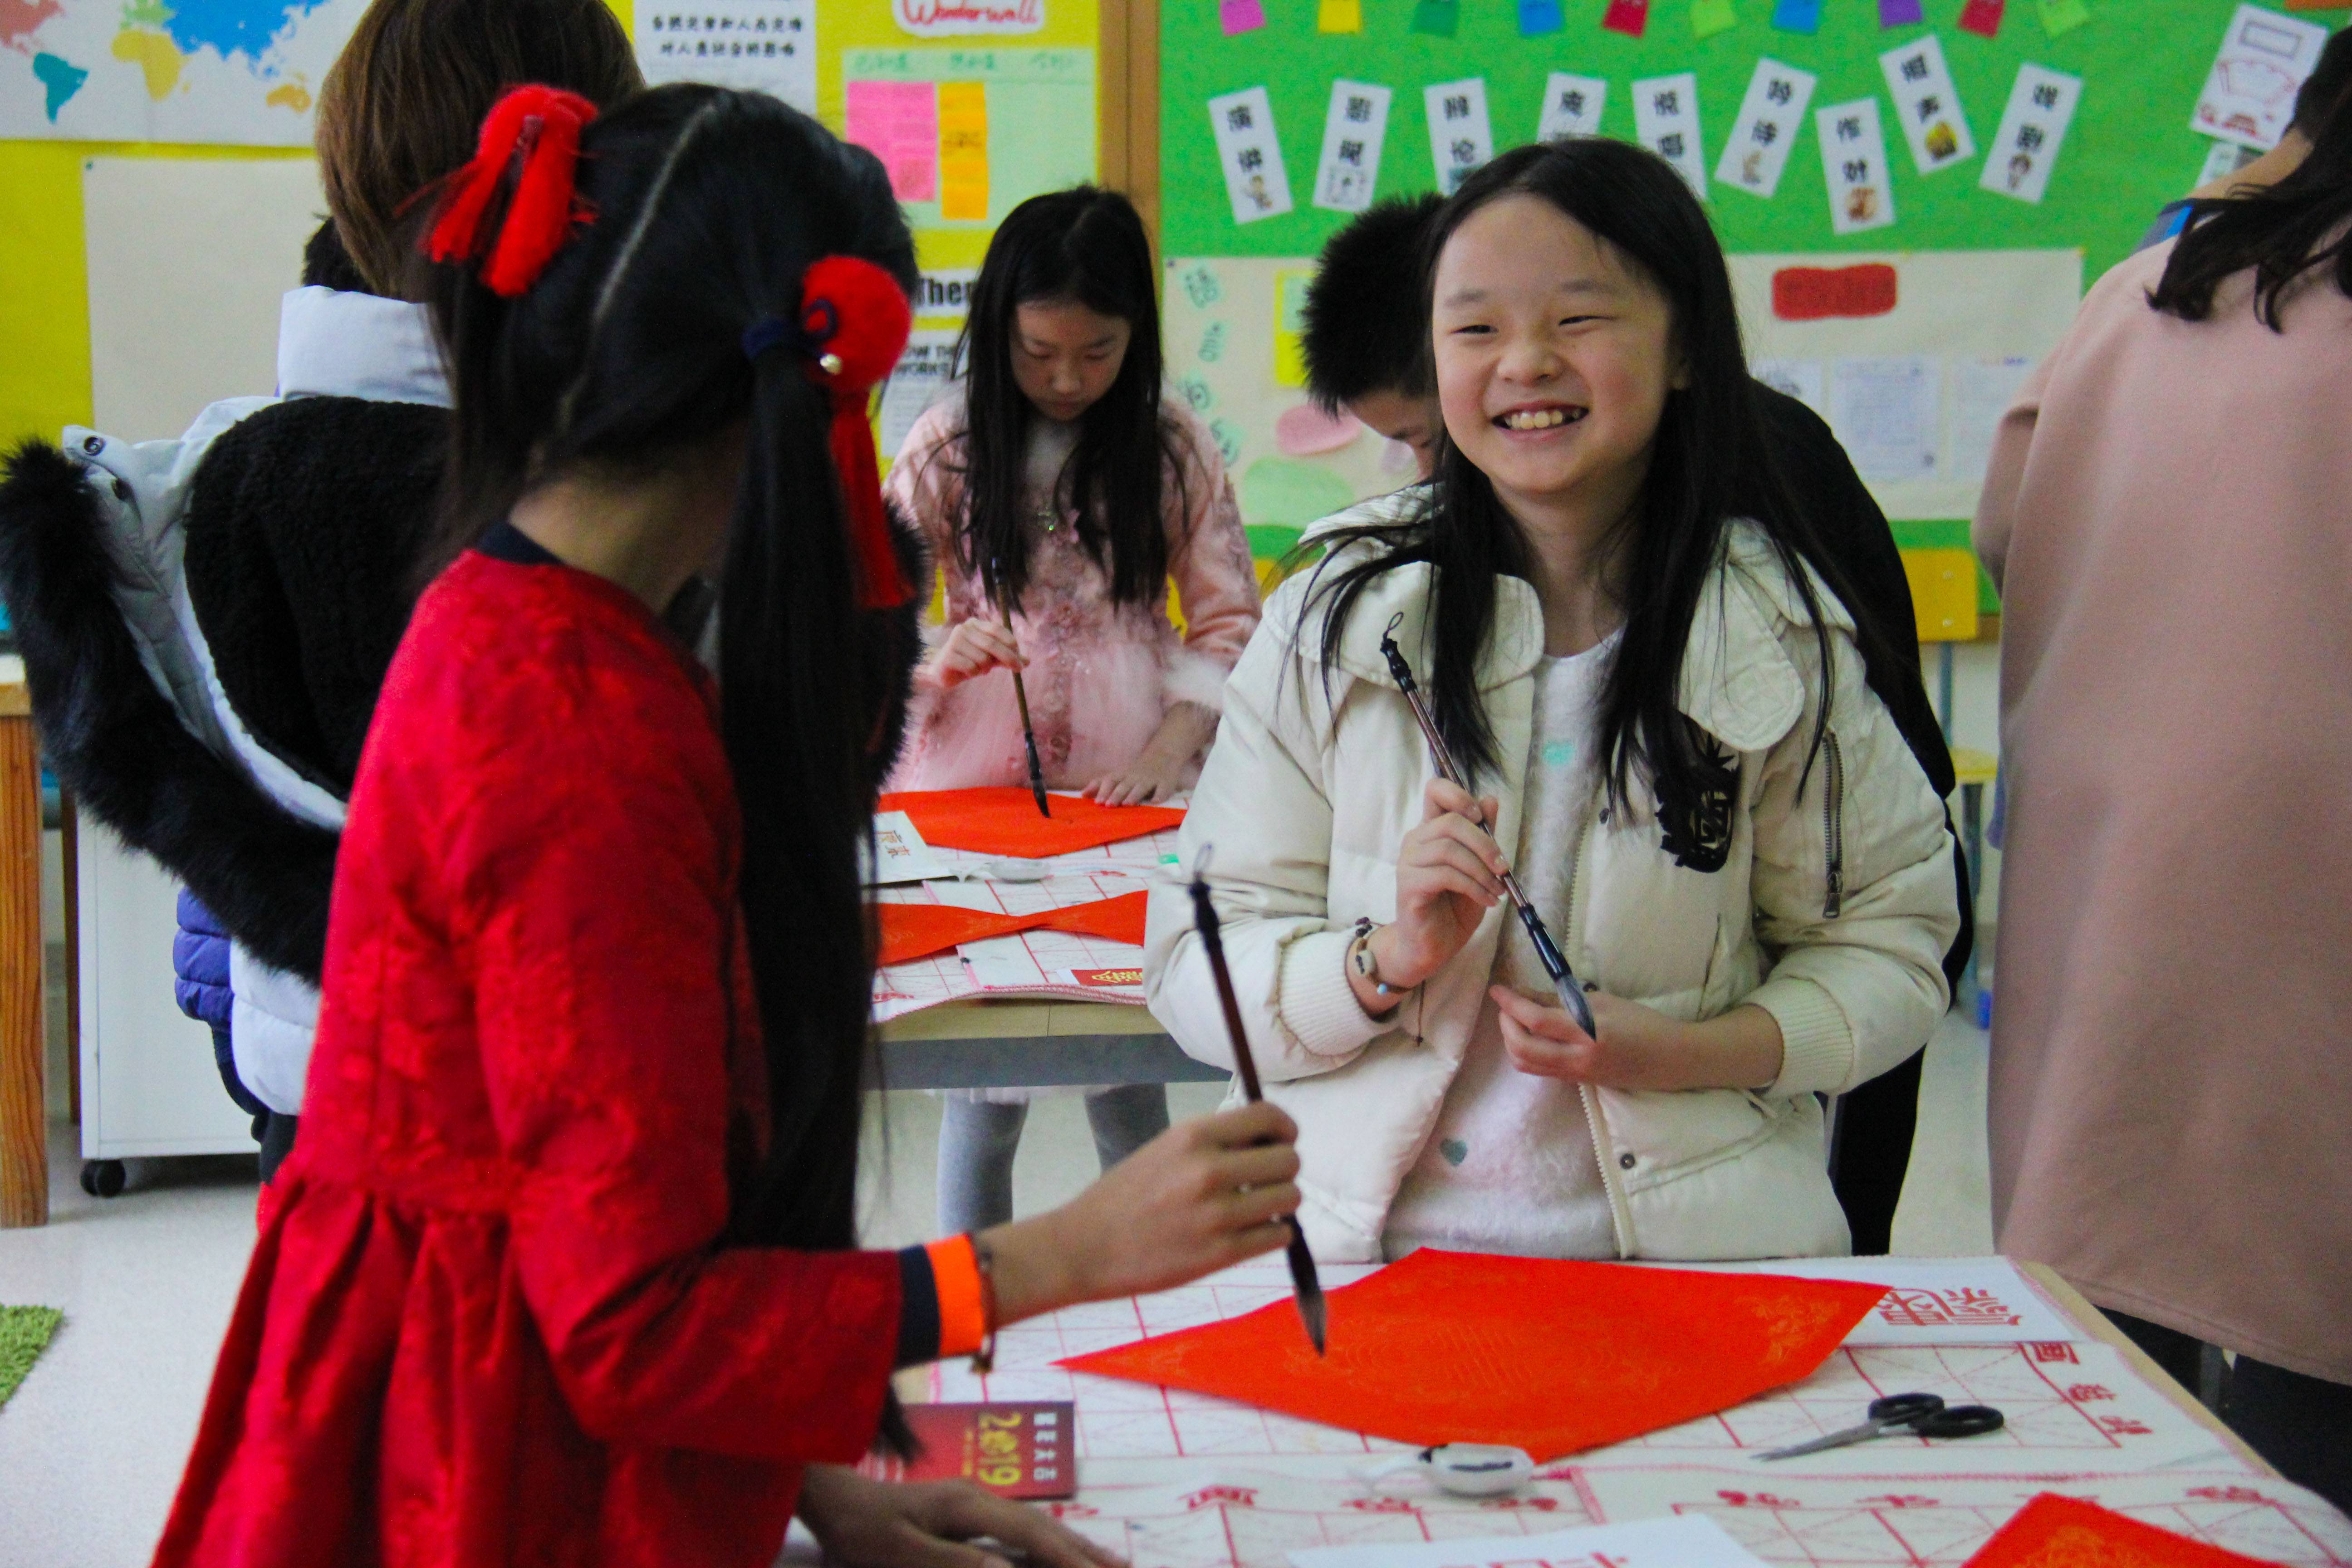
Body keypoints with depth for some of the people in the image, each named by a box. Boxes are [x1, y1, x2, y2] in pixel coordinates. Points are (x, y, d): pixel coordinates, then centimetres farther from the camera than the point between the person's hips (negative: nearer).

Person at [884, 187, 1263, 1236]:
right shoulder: (948, 446, 1)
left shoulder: (1174, 449, 2)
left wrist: (1167, 752, -9)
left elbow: (1230, 626, 5)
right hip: (978, 773, 0)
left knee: (1129, 1072, 3)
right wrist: (940, 656, -17)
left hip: (1129, 789, 0)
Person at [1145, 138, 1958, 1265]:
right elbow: (1196, 968, 4)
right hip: (1371, 1252, 0)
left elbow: (1889, 946, 9)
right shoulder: (1340, 617, 3)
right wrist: (1385, 964, -15)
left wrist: (1694, 1050, -9)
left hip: (1694, 1257, 1)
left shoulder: (1778, 636, 3)